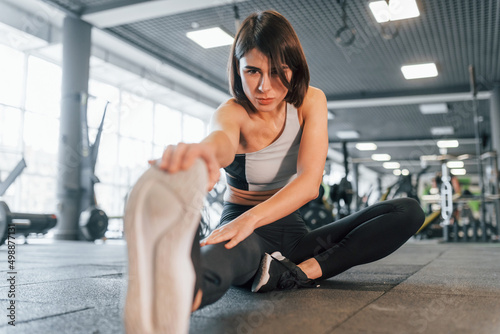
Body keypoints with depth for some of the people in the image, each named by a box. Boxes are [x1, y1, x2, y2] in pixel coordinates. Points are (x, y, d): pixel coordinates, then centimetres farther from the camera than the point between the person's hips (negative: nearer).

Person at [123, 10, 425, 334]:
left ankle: (299, 272, -32)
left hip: (291, 229, 5)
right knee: (224, 255, -42)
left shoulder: (311, 101, -5)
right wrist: (201, 153, -69)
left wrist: (252, 217, -41)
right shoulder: (232, 113, -13)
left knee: (409, 211, -14)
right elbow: (222, 141, -42)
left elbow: (310, 180, -21)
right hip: (242, 224, -4)